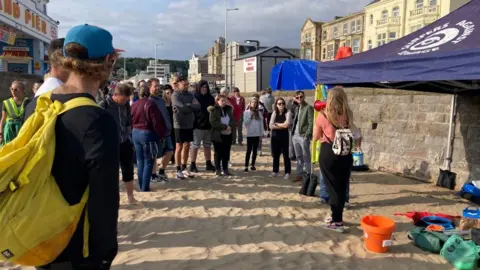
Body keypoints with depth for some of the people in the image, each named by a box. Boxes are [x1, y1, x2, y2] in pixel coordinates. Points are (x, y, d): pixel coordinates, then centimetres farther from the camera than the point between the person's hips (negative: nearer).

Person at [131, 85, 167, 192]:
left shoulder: (134, 105, 5)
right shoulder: (150, 104, -15)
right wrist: (161, 135, -6)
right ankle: (145, 187, 3)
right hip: (148, 134, -6)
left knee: (140, 161, 14)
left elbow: (131, 121, 11)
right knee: (148, 162, 2)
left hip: (135, 134, 6)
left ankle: (141, 186, 20)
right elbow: (157, 122, -16)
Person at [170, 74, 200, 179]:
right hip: (180, 125, -5)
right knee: (179, 147, 3)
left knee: (187, 147, 11)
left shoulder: (190, 94, 9)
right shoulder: (175, 95, -7)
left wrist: (188, 106, -14)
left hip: (189, 124, 5)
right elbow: (182, 108, -21)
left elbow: (198, 106, -5)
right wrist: (192, 107, -8)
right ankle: (178, 170, 11)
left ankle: (184, 168, 22)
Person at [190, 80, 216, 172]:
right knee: (195, 146, 3)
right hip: (198, 126, -4)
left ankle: (209, 164, 23)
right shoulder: (194, 98, -5)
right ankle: (192, 165, 12)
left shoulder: (211, 98, 8)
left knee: (208, 146, 13)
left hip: (208, 126, 5)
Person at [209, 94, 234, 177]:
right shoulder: (213, 110, -6)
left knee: (226, 153, 9)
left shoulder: (229, 109, 11)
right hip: (218, 135, -5)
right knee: (218, 153, 3)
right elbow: (213, 122, -17)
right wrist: (225, 127, -20)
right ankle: (218, 170, 11)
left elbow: (232, 120, 6)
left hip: (228, 134, 5)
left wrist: (230, 126, -15)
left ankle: (225, 169, 18)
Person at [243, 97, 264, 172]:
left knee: (255, 150, 8)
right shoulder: (246, 112, -1)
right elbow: (246, 123, -9)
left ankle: (253, 165, 17)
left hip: (257, 134, 3)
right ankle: (246, 166, -1)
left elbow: (261, 124, 8)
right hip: (250, 134, -3)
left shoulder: (259, 113, 7)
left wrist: (261, 134, 5)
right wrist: (250, 115, -14)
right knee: (249, 150, -3)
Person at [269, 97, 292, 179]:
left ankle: (287, 172, 9)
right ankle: (275, 171, 24)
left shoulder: (287, 113, -4)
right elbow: (271, 126, -3)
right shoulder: (274, 113, 8)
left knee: (286, 154, 1)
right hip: (275, 136, 4)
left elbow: (287, 124, -18)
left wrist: (276, 124, -5)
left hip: (284, 136, -4)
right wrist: (282, 125, -10)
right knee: (275, 154, 12)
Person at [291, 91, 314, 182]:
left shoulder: (309, 107, -6)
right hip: (295, 135, 7)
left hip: (303, 136, -7)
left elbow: (311, 123, -12)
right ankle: (299, 175, 20)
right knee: (298, 157, 13)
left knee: (306, 157, -2)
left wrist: (307, 135, -18)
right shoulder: (297, 108, 17)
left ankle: (309, 175, 5)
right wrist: (292, 132, 6)